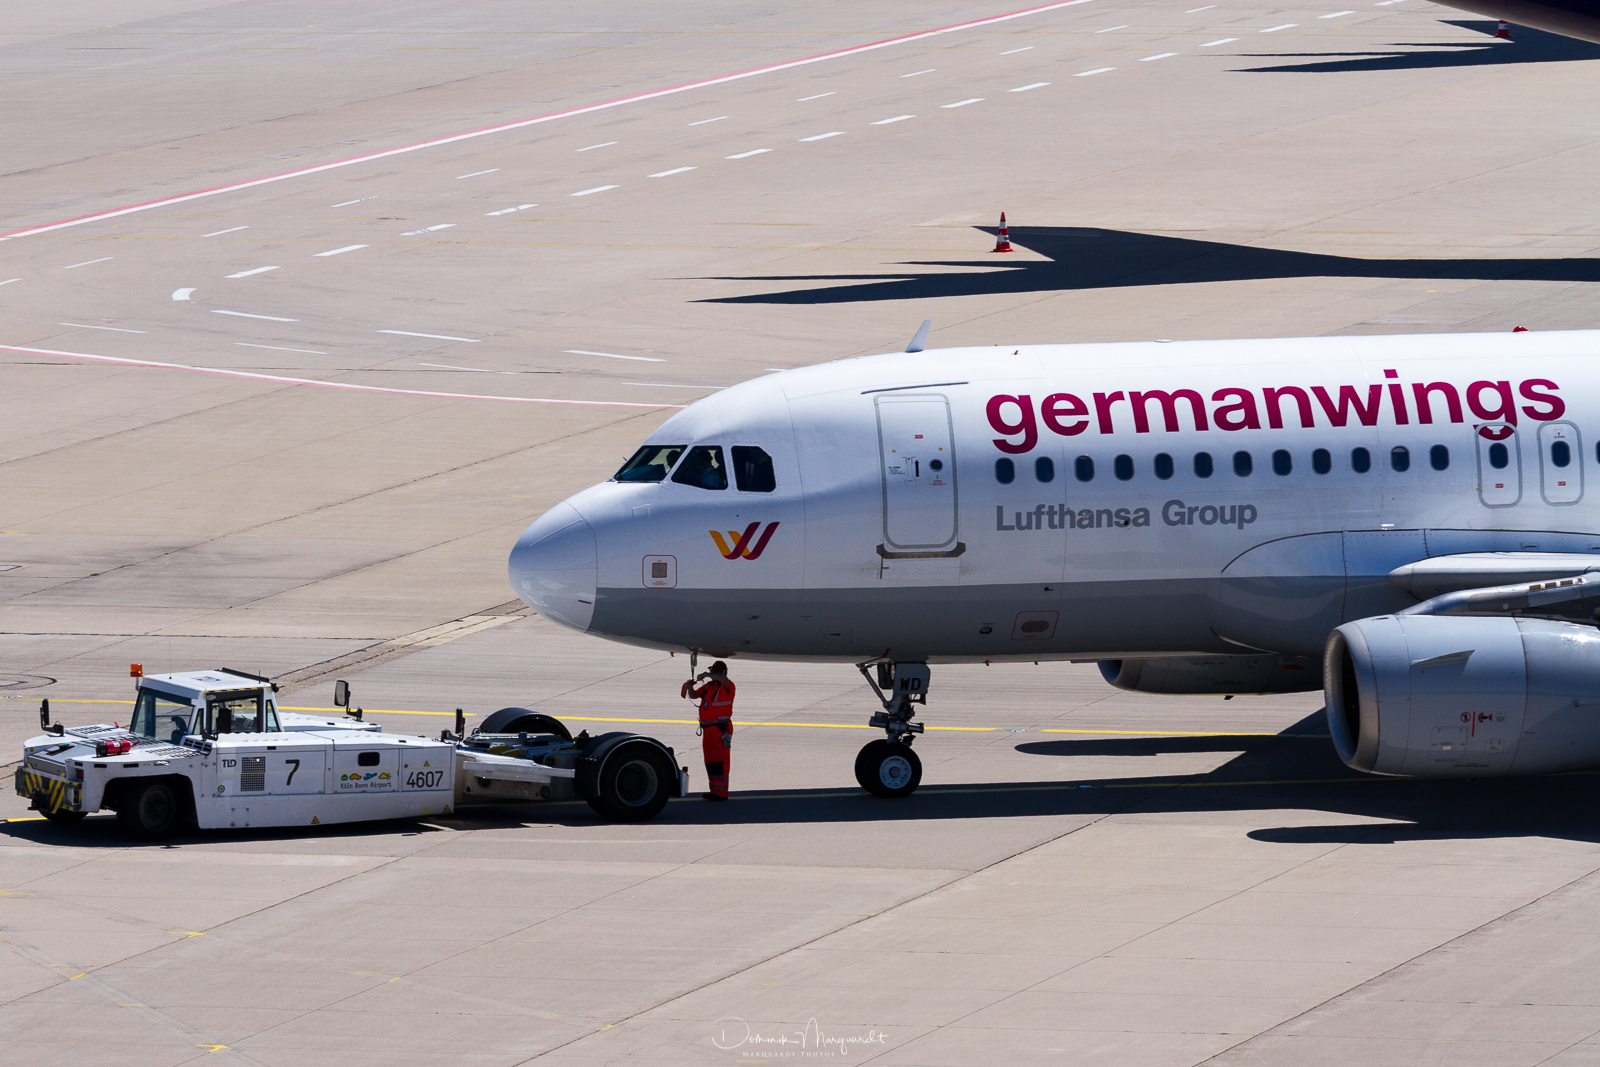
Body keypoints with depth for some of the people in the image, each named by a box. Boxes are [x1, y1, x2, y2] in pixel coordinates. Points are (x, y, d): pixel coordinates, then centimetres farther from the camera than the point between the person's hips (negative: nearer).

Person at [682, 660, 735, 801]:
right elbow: (694, 695, 22)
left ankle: (721, 792, -11)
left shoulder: (727, 686, -7)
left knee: (720, 761, -10)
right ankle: (714, 791, 19)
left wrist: (706, 675, -26)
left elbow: (723, 679, -31)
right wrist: (690, 687, 2)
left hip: (721, 729, -9)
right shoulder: (709, 686, 16)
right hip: (708, 729, 9)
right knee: (710, 762, 12)